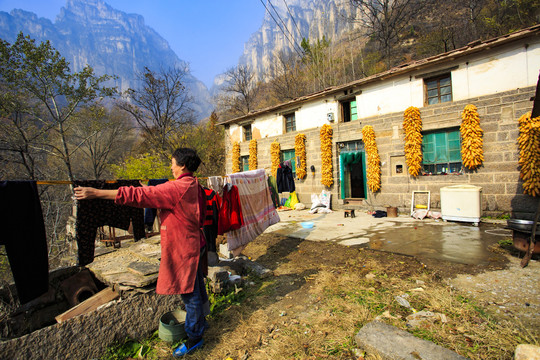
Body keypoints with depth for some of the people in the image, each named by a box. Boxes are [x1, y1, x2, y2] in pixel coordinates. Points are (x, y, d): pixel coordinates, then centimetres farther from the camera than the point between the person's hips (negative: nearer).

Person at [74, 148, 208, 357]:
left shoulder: (176, 188, -24)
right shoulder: (193, 186, 5)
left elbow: (138, 196, -24)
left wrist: (96, 193, -20)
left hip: (183, 248, -9)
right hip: (193, 244, 9)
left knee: (190, 293, 7)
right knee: (197, 288, 24)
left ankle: (194, 336, 26)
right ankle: (200, 321, 44)